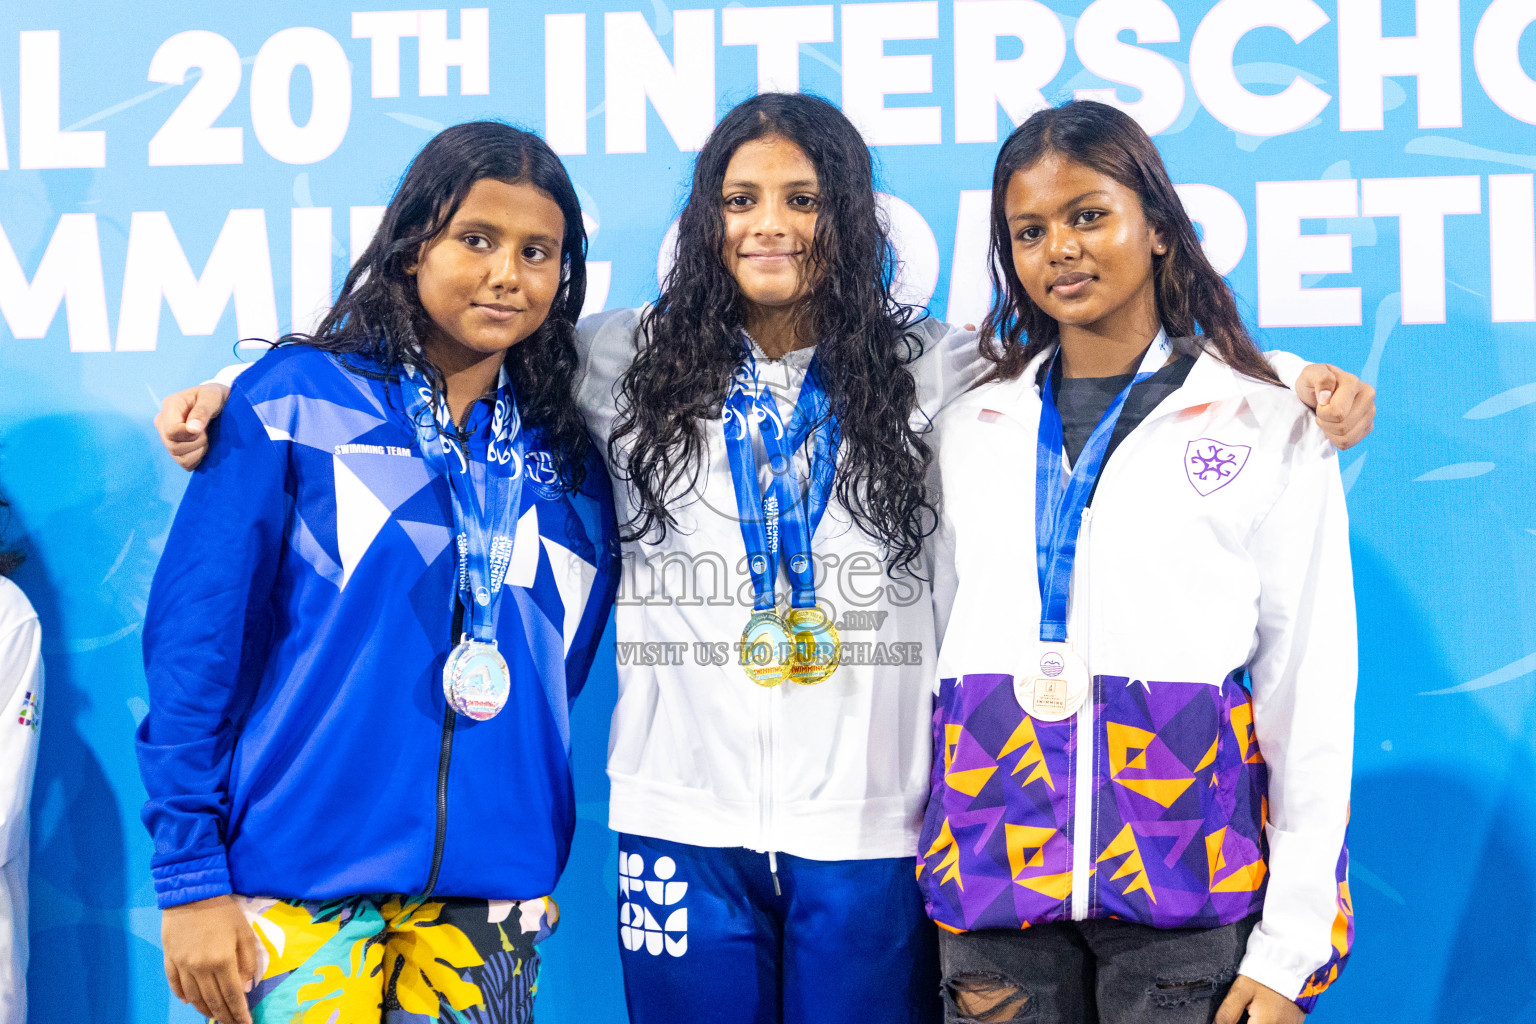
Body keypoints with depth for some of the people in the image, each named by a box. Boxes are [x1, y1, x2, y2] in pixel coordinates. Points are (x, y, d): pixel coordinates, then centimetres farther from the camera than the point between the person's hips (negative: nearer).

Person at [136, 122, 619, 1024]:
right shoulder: (298, 401, -4)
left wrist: (534, 865, 8)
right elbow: (196, 637, -5)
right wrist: (190, 871, -8)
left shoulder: (570, 462, 8)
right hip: (298, 879, -3)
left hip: (492, 894, 4)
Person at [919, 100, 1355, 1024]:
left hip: (1189, 895, -2)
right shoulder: (970, 429, 11)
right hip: (992, 877, 2)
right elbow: (941, 650, 13)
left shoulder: (1270, 430, 3)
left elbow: (1311, 699, 0)